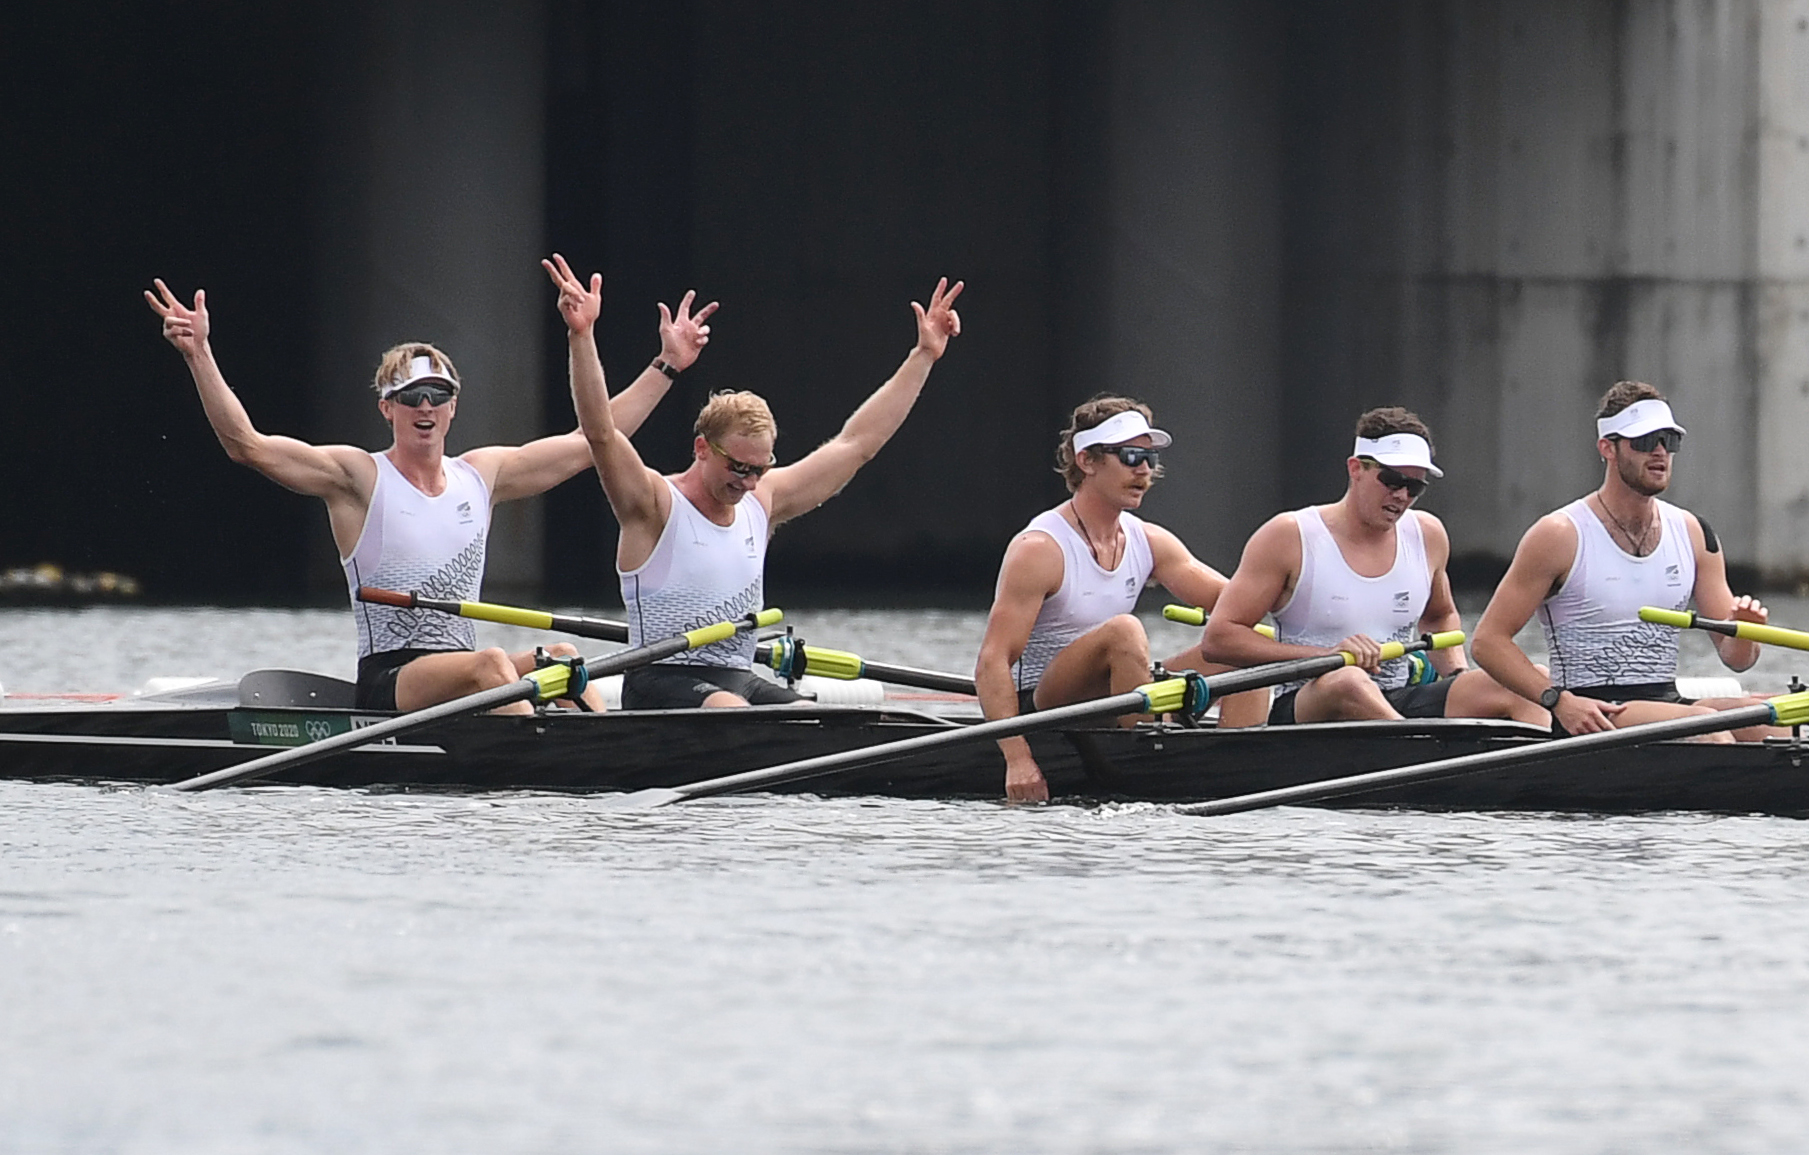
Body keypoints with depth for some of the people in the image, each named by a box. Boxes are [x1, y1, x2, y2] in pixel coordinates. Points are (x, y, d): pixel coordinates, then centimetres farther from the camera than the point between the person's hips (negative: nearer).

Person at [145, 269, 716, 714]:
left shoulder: (481, 473, 16)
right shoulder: (357, 477, 0)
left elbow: (593, 442, 24)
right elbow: (246, 445, -11)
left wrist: (667, 366, 26)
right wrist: (199, 354, -22)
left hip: (463, 676, 5)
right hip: (388, 683, -5)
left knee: (561, 658, -22)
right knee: (489, 665, -33)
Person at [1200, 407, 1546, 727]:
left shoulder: (1427, 535, 13)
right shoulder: (1290, 537, -3)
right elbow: (1217, 638, -9)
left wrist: (1461, 678, 10)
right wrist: (1328, 655, -19)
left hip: (1397, 707, 5)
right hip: (1302, 709, -5)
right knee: (1348, 683, -42)